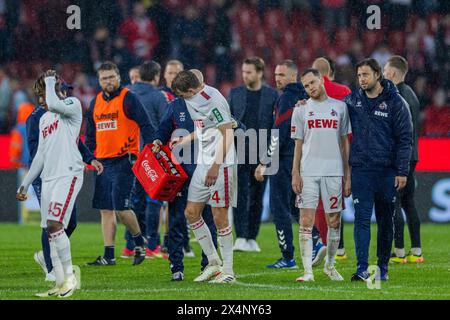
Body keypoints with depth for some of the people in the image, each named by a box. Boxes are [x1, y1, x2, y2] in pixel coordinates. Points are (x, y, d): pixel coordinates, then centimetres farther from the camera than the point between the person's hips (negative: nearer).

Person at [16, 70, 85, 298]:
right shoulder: (44, 119, 22)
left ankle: (69, 276, -10)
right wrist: (25, 184, 23)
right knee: (51, 230, 3)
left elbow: (54, 104, -25)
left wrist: (50, 82, -7)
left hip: (68, 174, -8)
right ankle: (60, 283, 5)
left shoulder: (73, 105, -1)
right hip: (49, 177, 8)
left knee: (54, 225, -19)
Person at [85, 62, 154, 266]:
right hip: (103, 162, 7)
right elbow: (90, 135, 22)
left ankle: (139, 242, 12)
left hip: (124, 160, -6)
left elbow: (146, 126, -8)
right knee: (106, 210, 5)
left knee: (121, 207, -11)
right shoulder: (95, 103, 15)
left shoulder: (128, 99, -5)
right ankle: (108, 256, 7)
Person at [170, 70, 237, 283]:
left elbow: (227, 134, -19)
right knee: (191, 212, 7)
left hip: (221, 165, -9)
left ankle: (228, 271, 3)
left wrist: (216, 166, -21)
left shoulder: (213, 101, -17)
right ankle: (213, 262, 17)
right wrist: (183, 140, 30)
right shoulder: (194, 100, 11)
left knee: (219, 217, -6)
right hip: (203, 163, 9)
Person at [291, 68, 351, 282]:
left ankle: (330, 265, 22)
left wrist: (347, 176, 7)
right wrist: (295, 174, -2)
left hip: (334, 172, 1)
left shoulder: (339, 107, 9)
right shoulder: (301, 110, 7)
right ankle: (308, 271, -7)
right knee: (306, 220, -7)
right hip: (308, 173, -1)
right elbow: (298, 144, 8)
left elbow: (344, 142, 11)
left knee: (334, 221, 5)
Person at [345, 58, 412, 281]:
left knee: (386, 221, 8)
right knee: (362, 219, -8)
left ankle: (383, 267, 19)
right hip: (361, 170, 1)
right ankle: (362, 268, -12)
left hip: (387, 171, -1)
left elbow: (405, 138, -4)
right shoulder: (352, 100, 6)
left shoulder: (395, 102, -3)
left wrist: (402, 171, -9)